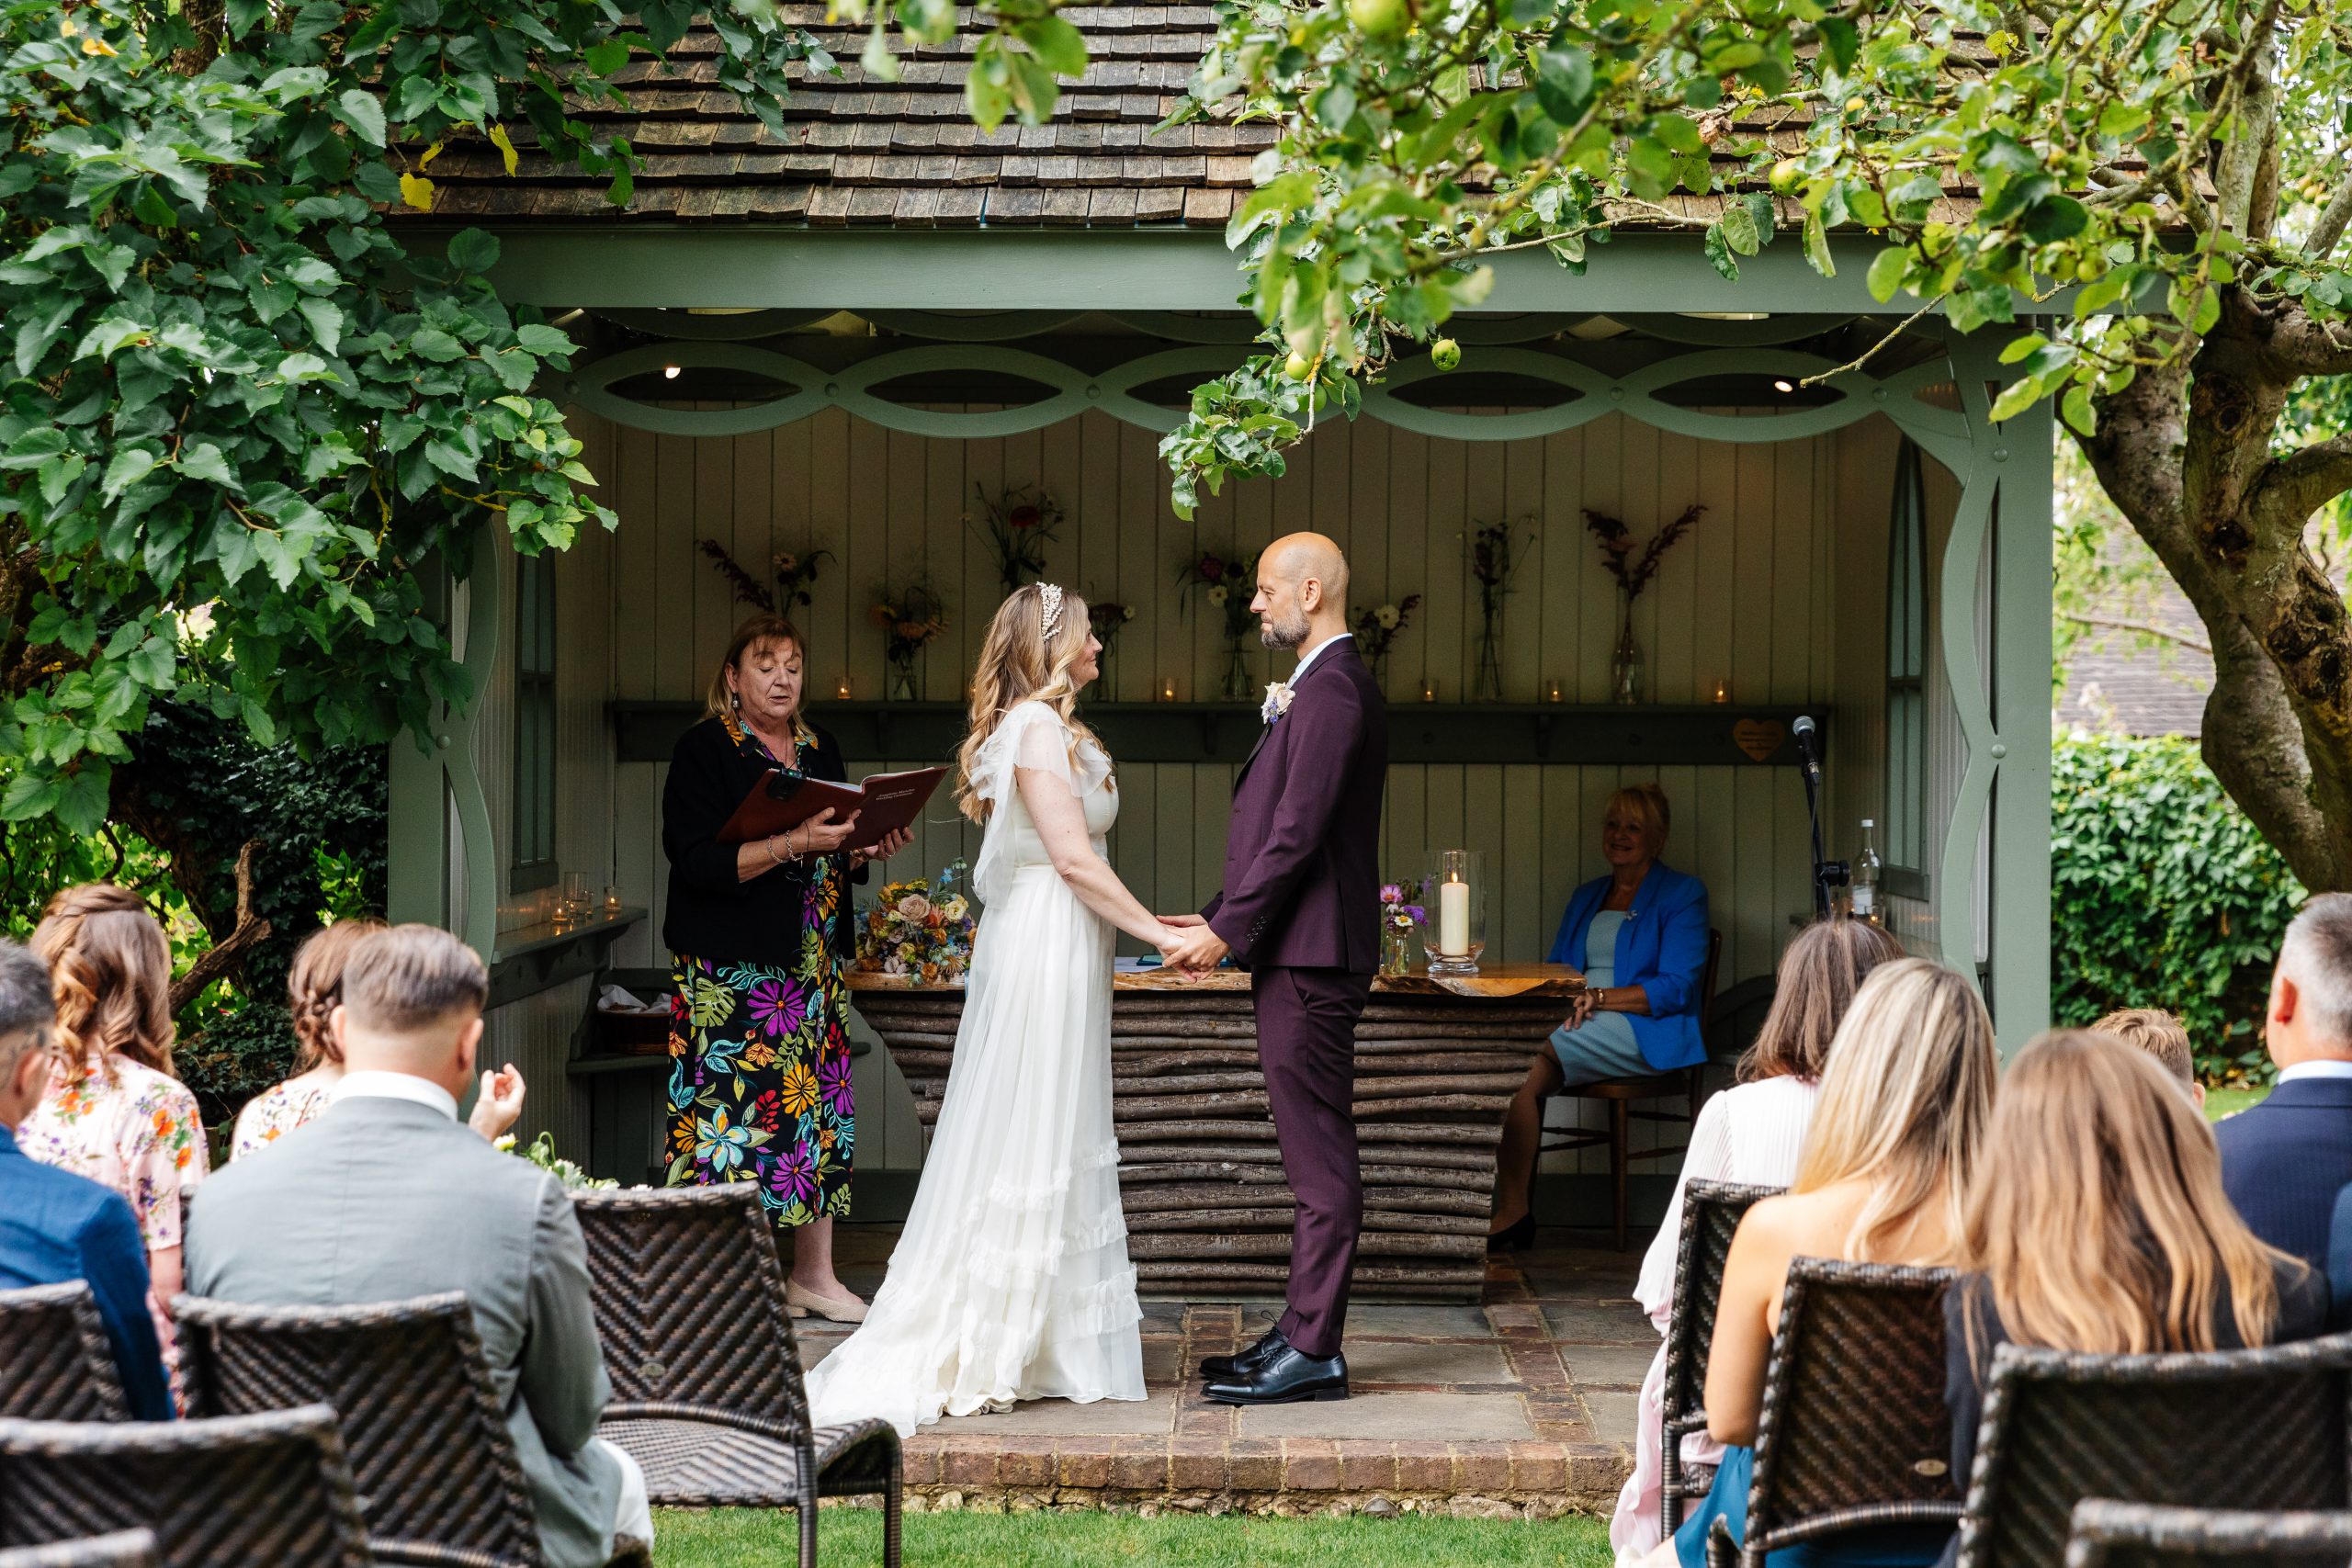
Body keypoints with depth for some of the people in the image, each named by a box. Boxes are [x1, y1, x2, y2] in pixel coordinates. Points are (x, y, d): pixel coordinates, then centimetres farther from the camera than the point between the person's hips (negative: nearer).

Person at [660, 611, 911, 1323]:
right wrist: (793, 844, -23)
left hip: (813, 966, 7)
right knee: (734, 1107, -10)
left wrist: (864, 850, 0)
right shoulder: (703, 750, -5)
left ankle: (815, 1274, 11)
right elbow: (698, 861, -15)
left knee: (818, 1108, 5)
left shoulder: (820, 750, 16)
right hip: (733, 966, -6)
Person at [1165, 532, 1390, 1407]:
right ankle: (1303, 1332, 19)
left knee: (1319, 1156, -7)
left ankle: (1312, 1352, -4)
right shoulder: (1326, 687, 19)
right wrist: (1222, 918, 16)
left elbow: (1298, 831, -20)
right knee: (1315, 1156, 13)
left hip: (1311, 957, -11)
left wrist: (1227, 930, -16)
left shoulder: (1331, 691, -14)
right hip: (1299, 953, 11)